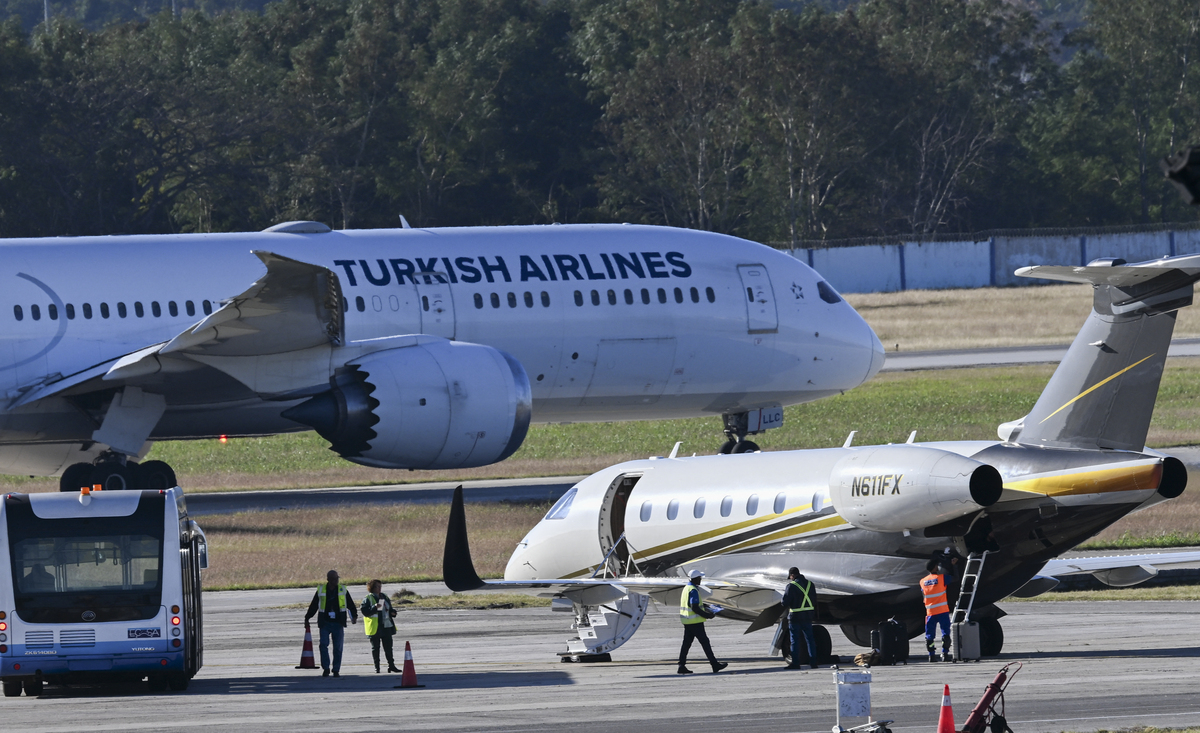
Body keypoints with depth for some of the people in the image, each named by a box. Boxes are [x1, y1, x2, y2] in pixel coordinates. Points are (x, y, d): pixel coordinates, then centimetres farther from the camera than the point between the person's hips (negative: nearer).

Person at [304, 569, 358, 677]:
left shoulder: (342, 590, 4)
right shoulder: (321, 590, 2)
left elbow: (350, 604, 9)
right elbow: (313, 606, 11)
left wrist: (354, 616, -2)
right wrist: (307, 618, 11)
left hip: (338, 624, 1)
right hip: (325, 623, -1)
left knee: (338, 647, 1)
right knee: (323, 644, -11)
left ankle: (336, 670, 9)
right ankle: (325, 668, -2)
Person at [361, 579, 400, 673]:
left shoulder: (384, 597, 14)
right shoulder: (368, 599, -5)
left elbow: (390, 610, 24)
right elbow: (365, 612, -15)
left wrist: (392, 612, 2)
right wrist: (375, 608, -27)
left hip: (386, 626, 5)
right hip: (374, 627, -5)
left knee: (388, 647, 5)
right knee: (375, 648, 2)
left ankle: (391, 665, 10)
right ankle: (377, 667, 7)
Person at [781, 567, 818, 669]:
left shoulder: (791, 586, -14)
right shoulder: (810, 584, 5)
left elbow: (785, 603, -12)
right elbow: (814, 600, 13)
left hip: (795, 616, -5)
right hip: (808, 616, 5)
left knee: (795, 640, 1)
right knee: (810, 639, 11)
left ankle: (795, 663, 1)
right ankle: (813, 662, 11)